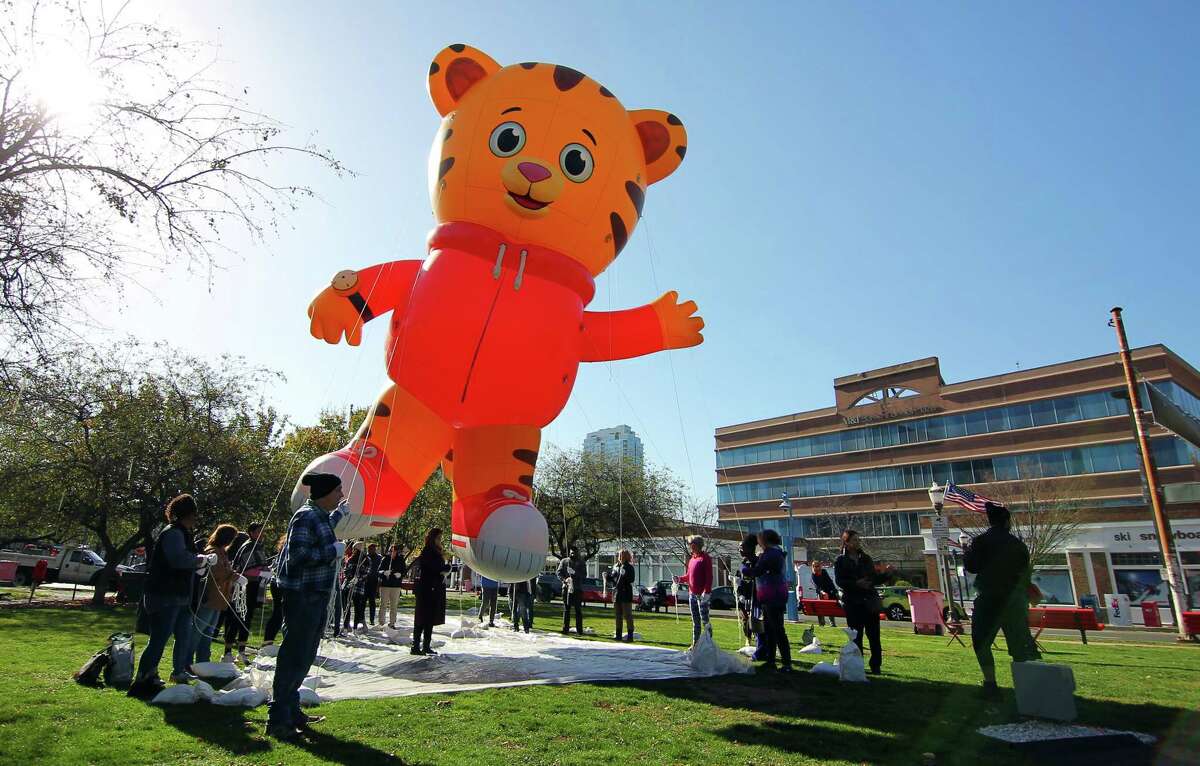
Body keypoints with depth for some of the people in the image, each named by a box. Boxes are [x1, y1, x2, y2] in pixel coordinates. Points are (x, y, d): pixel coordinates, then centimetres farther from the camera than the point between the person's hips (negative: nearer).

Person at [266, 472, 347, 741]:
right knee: (294, 656, -5)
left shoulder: (319, 515, 11)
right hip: (303, 596, -10)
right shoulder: (306, 517, -18)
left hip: (316, 597, 10)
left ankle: (292, 711, 30)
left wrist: (339, 514, 36)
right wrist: (333, 551, -20)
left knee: (303, 657, 18)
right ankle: (278, 720, 4)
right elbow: (297, 554, -27)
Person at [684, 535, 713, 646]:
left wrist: (706, 592, -21)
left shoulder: (705, 558, -8)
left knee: (704, 618, -7)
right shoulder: (692, 559, 16)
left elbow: (709, 577, -14)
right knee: (695, 620, 12)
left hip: (702, 594, -8)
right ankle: (695, 643, 19)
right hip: (692, 594, 8)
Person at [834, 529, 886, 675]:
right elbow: (839, 581, -6)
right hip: (852, 602, -3)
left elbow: (875, 577, 12)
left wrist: (868, 582, -10)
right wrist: (857, 583, -18)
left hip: (870, 601, 3)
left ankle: (876, 666, 7)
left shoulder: (865, 558, 14)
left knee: (873, 635, 0)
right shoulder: (840, 561, 2)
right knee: (856, 636, 2)